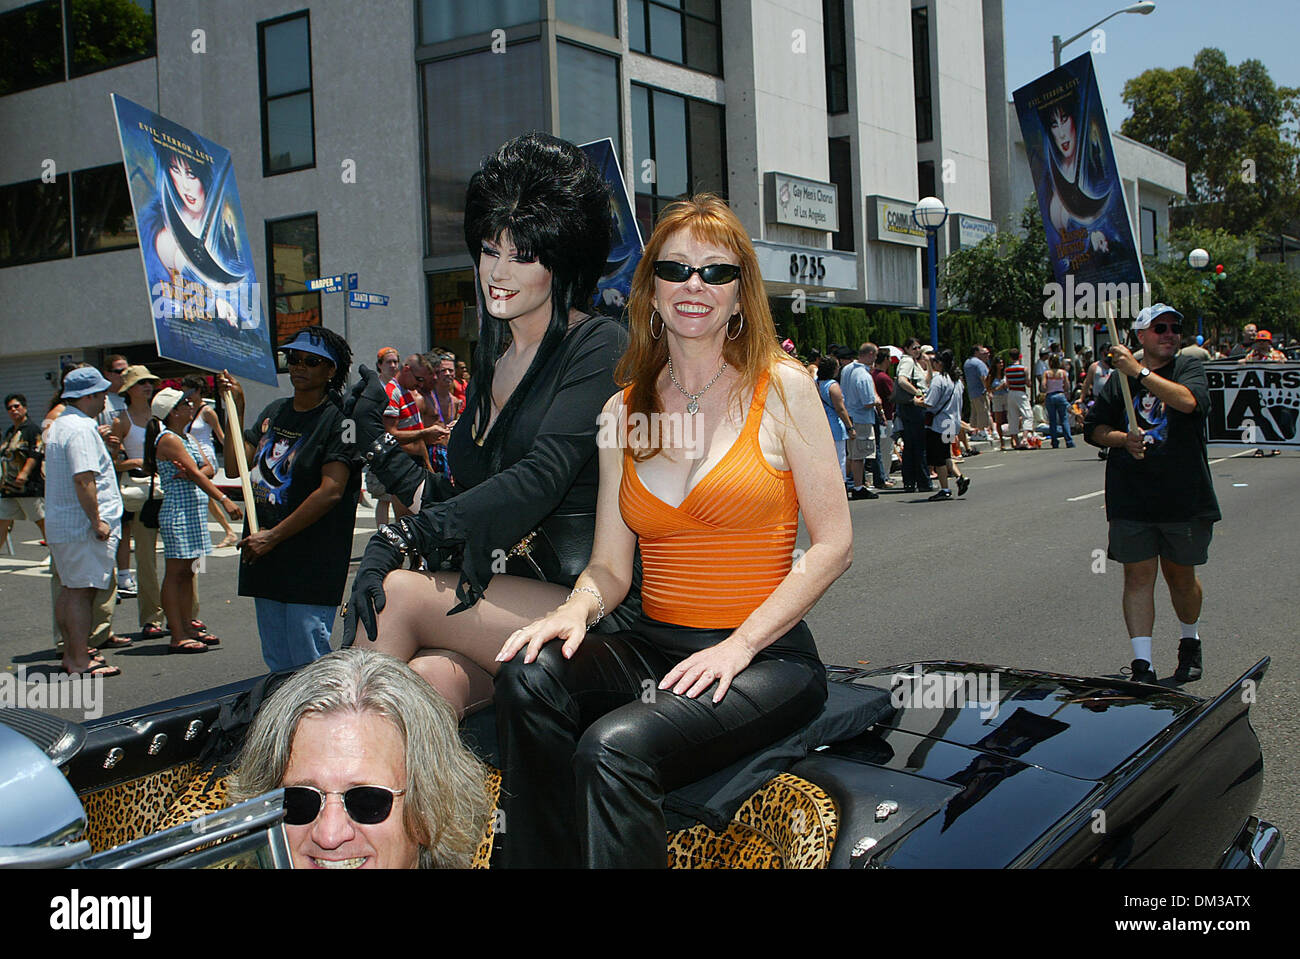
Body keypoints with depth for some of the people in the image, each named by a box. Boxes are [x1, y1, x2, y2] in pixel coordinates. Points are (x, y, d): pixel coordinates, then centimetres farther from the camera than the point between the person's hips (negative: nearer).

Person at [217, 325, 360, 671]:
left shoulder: (337, 420, -9)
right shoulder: (274, 413, 14)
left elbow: (331, 491, -17)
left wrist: (274, 536, -17)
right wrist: (236, 408, 7)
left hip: (311, 564, -7)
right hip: (265, 558, 7)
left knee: (310, 668, -6)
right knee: (277, 663, 14)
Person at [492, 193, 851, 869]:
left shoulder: (781, 388, 0)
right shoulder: (623, 411, 11)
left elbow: (834, 545, -4)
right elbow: (611, 565, 10)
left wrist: (740, 644, -14)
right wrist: (578, 607, -14)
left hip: (767, 658, -4)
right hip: (653, 648, 4)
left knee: (614, 746, -32)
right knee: (529, 676, -27)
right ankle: (536, 858, -13)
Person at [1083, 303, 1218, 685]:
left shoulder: (1188, 368, 1)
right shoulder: (1119, 379, 8)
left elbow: (1189, 400, -21)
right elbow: (1093, 428, 11)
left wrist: (1140, 371, -22)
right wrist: (1123, 438, -8)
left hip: (1184, 497, -1)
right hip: (1131, 500, 1)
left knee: (1180, 575, 13)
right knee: (1138, 576, -3)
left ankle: (1190, 643, 39)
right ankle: (1143, 666, -2)